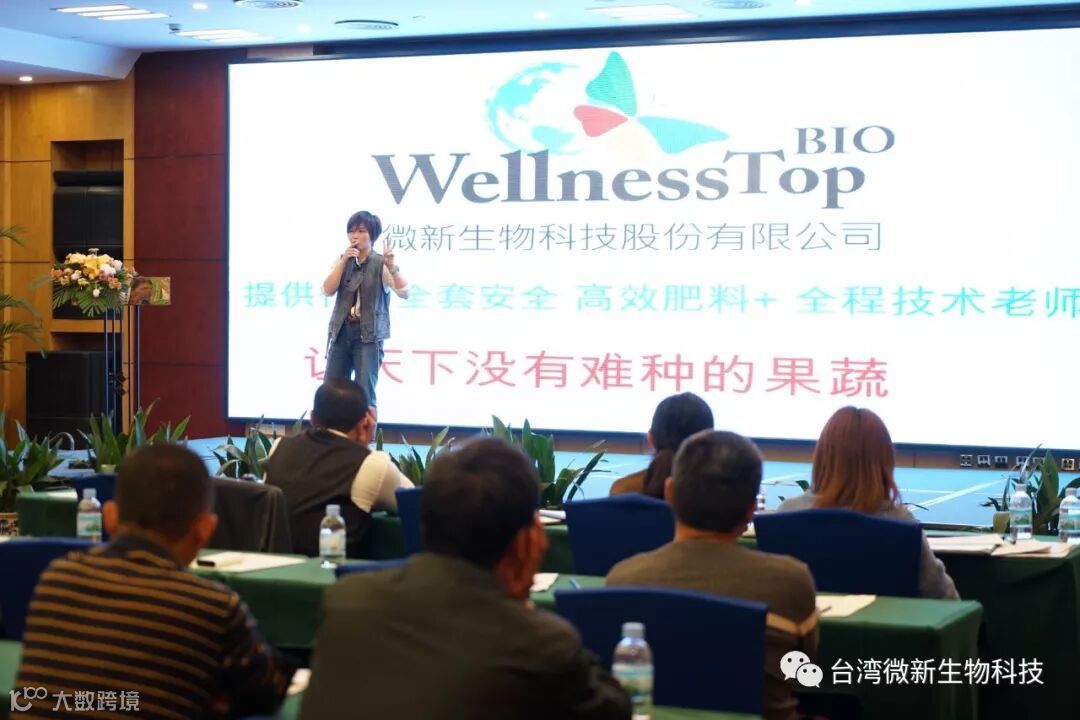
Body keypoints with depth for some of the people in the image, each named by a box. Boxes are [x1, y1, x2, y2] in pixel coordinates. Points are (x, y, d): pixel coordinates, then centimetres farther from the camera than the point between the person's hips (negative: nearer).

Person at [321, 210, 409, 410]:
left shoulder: (381, 264, -5)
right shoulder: (342, 261, 10)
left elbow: (404, 293, -16)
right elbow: (328, 290, -4)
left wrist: (391, 266, -30)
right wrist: (344, 260, -12)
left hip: (369, 334, -5)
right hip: (341, 332, 5)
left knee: (364, 392, -6)